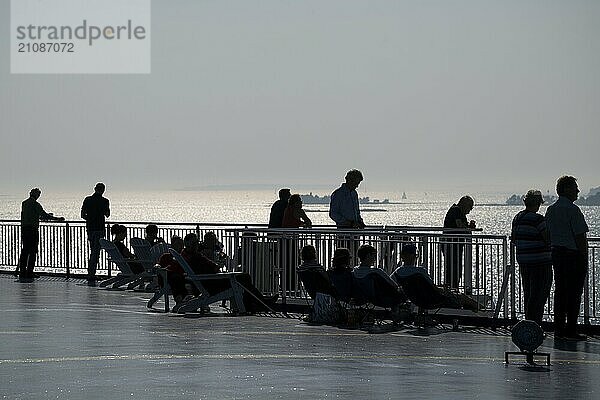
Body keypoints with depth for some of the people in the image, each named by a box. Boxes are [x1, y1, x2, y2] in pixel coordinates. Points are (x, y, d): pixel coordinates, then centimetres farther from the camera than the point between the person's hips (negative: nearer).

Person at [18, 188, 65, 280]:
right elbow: (44, 215, -11)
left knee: (25, 251, 11)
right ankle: (29, 273, -6)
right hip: (33, 229, -7)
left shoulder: (24, 203, 13)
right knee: (32, 252, -3)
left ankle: (22, 272, 11)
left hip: (24, 228, 7)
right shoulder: (35, 204, -10)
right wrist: (57, 219, -3)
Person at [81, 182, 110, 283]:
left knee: (92, 251, 17)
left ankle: (90, 274, 18)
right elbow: (107, 214, 4)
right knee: (96, 252, -1)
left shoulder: (87, 200, 3)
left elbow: (83, 215, 4)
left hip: (90, 228, 4)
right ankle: (91, 275, -6)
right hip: (99, 229, -4)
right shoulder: (104, 201, -8)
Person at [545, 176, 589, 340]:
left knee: (559, 291, 11)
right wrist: (584, 256, -9)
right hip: (574, 255, -8)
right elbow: (579, 236, -16)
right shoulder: (572, 210, -15)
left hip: (556, 253, 8)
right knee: (574, 293, -3)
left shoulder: (550, 210, 10)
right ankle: (571, 330, -1)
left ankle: (559, 329, 14)